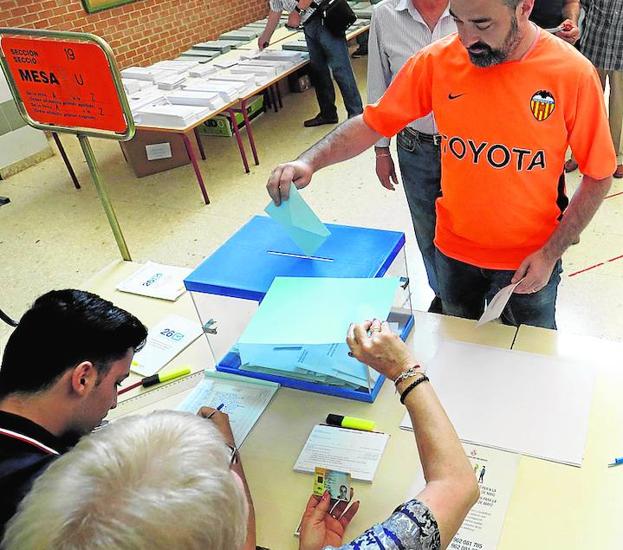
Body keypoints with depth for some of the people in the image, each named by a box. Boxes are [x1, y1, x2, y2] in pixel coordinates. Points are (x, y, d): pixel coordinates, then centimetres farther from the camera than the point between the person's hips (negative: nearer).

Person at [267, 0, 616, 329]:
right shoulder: (436, 61, -14)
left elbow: (599, 176, -10)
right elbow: (372, 124, -7)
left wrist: (551, 254, -13)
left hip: (530, 260, -1)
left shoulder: (573, 73, -19)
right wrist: (309, 161, -22)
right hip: (454, 251, 2)